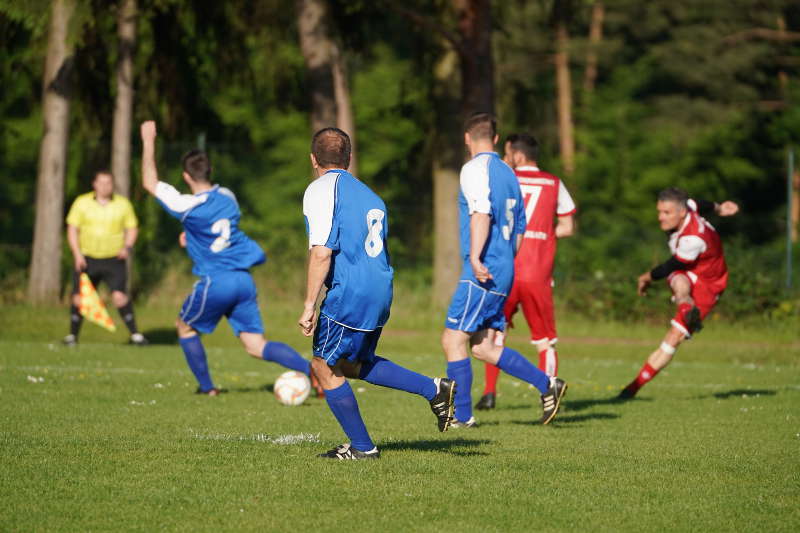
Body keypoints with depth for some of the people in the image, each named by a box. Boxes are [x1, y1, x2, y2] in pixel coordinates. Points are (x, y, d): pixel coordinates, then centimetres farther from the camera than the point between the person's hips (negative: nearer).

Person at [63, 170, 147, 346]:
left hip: (114, 259, -1)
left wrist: (127, 247, -7)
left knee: (120, 296, -15)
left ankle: (135, 333, -7)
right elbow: (72, 229, 3)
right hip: (87, 258, 1)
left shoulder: (123, 204, 5)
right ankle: (73, 335, 14)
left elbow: (132, 228, 11)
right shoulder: (82, 203, 2)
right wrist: (77, 254, -8)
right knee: (79, 298, -1)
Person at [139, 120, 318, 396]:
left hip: (215, 282, -6)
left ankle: (207, 387, 21)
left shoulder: (189, 206, -11)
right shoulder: (227, 197, 9)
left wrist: (148, 143, 3)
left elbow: (150, 182, -2)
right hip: (244, 280, 6)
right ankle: (314, 369, -15)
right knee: (256, 345, 3)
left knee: (185, 326, 21)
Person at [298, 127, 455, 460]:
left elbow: (321, 252, -17)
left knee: (325, 367, 7)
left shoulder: (321, 190, -6)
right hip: (381, 292, 8)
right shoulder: (369, 195, 19)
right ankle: (434, 390, 14)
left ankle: (362, 447, 11)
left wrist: (309, 305, -16)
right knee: (352, 364, 23)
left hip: (349, 293, -8)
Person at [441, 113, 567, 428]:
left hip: (482, 274, -9)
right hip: (503, 272, 9)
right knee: (482, 347, 11)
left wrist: (475, 257, -33)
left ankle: (461, 415, -1)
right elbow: (519, 229, 24)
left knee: (453, 340, -3)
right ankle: (547, 385, 5)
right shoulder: (508, 172, 19)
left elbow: (481, 213, -24)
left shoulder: (475, 169, -8)